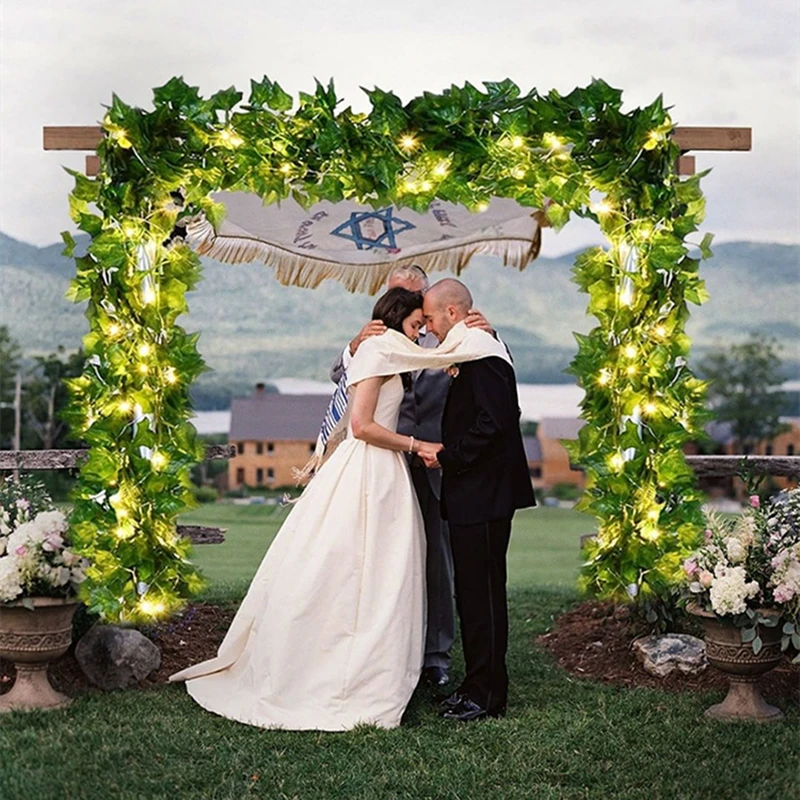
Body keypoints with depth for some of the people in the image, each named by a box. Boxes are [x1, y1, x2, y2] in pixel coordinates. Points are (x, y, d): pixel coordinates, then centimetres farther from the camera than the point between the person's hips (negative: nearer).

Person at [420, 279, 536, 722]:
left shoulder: (484, 354, -16)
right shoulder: (471, 353, 16)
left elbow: (493, 423, -24)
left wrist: (447, 456, -15)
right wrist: (446, 453, 12)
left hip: (483, 497, -11)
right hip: (472, 494, 11)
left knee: (482, 594, -4)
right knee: (472, 593, 14)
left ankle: (487, 694, 4)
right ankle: (479, 684, 23)